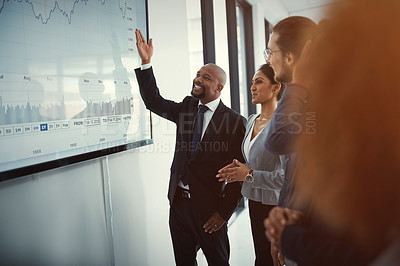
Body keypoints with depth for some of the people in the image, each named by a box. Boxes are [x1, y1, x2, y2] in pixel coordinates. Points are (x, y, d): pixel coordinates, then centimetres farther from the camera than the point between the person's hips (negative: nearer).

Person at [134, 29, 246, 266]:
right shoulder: (187, 107, 6)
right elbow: (153, 101, 5)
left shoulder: (235, 122, -12)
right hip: (179, 202, 5)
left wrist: (224, 212, -13)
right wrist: (146, 62, -4)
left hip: (209, 208, -5)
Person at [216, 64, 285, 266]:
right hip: (255, 201, 8)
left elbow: (288, 176, -24)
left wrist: (250, 175, -17)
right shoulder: (251, 120, 8)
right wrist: (238, 169, 1)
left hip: (273, 204, -8)